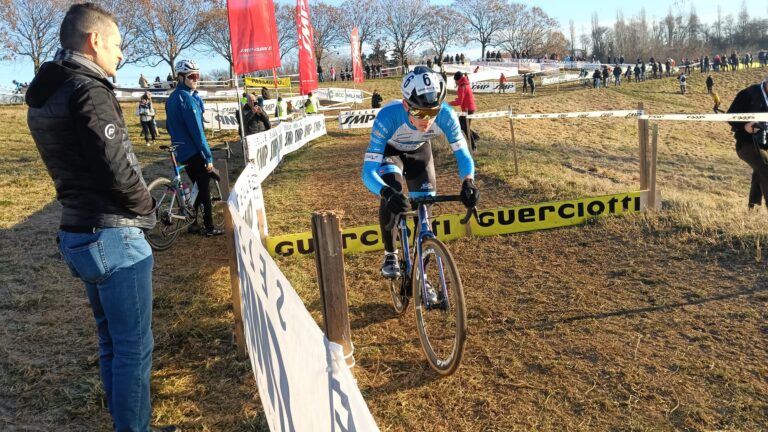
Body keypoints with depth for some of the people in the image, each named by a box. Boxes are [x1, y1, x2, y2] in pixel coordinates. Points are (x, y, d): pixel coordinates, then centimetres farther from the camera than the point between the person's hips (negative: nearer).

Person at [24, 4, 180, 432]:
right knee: (134, 346, 2)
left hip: (78, 232, 9)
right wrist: (148, 209, -7)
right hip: (113, 237, -9)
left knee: (112, 341, 20)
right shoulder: (88, 89, -16)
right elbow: (117, 168, -23)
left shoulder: (44, 95, 12)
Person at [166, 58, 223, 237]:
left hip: (181, 152, 9)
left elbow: (171, 126, 20)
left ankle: (193, 224, 21)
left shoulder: (171, 98, 12)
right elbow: (197, 130, -21)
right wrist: (208, 157, -19)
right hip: (193, 152, -9)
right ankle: (209, 227, 4)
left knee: (197, 187, 17)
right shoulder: (187, 98, -17)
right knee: (204, 188, -1)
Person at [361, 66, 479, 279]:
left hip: (419, 150, 3)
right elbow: (368, 171, -44)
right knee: (392, 193, -31)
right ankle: (390, 255, -9)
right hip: (389, 150, -2)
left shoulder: (445, 115, -37)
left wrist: (468, 182, -51)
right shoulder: (388, 117, -43)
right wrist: (387, 192, -66)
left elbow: (462, 154, -29)